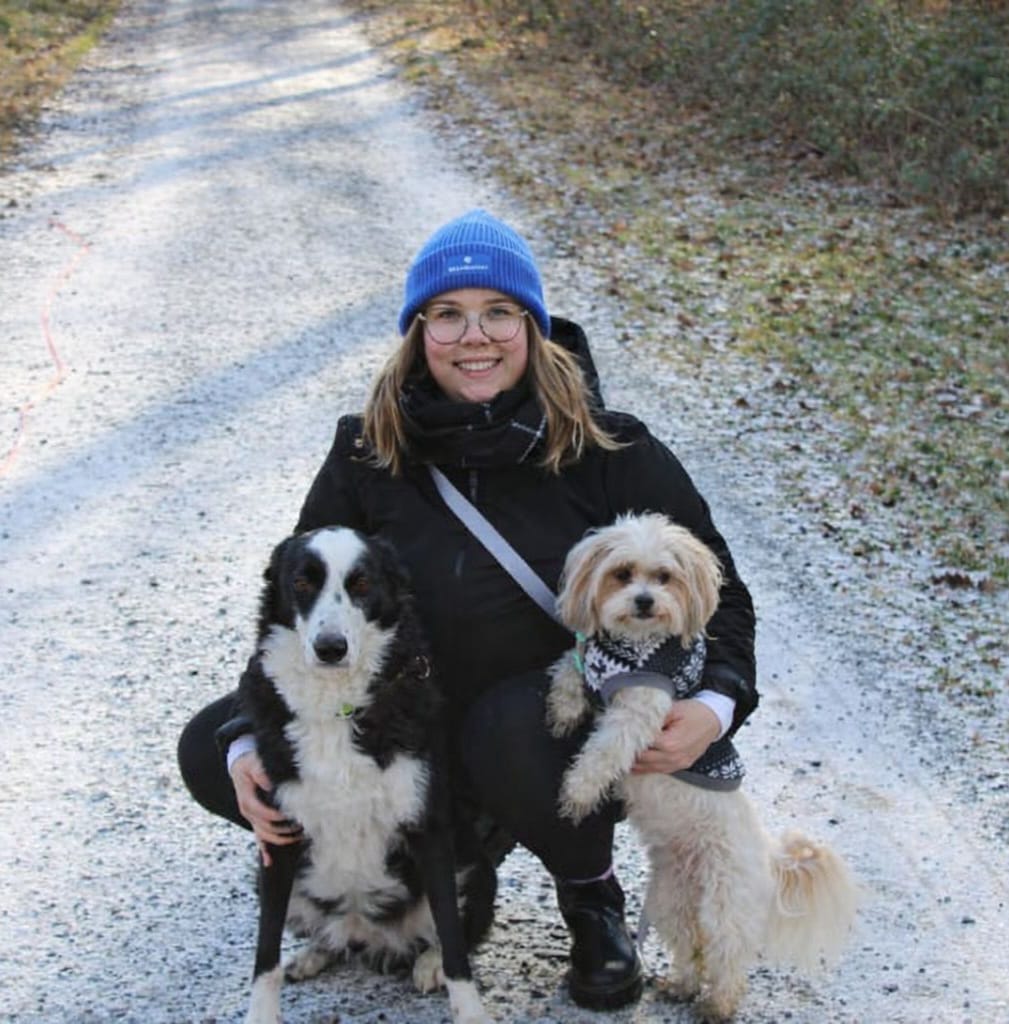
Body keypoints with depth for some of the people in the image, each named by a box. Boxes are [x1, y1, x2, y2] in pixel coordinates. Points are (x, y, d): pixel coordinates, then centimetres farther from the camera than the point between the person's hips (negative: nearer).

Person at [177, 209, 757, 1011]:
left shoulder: (611, 452, -11)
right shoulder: (369, 455, -4)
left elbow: (717, 590, -4)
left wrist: (714, 706, -25)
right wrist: (251, 747, -15)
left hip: (565, 728, -4)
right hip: (416, 722, 4)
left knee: (513, 730, -40)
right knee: (210, 753, -10)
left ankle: (592, 894, -3)